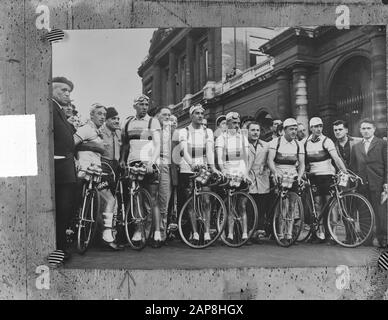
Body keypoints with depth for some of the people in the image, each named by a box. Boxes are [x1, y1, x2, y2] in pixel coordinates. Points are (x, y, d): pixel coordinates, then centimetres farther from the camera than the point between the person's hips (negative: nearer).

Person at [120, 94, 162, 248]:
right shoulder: (128, 123, 16)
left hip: (148, 164, -3)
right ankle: (137, 232, 10)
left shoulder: (153, 122, 5)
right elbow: (124, 144, 22)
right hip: (132, 163, 4)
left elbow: (157, 145, -3)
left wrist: (151, 162, -18)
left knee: (153, 199, -7)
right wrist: (122, 159, 6)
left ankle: (157, 234, -7)